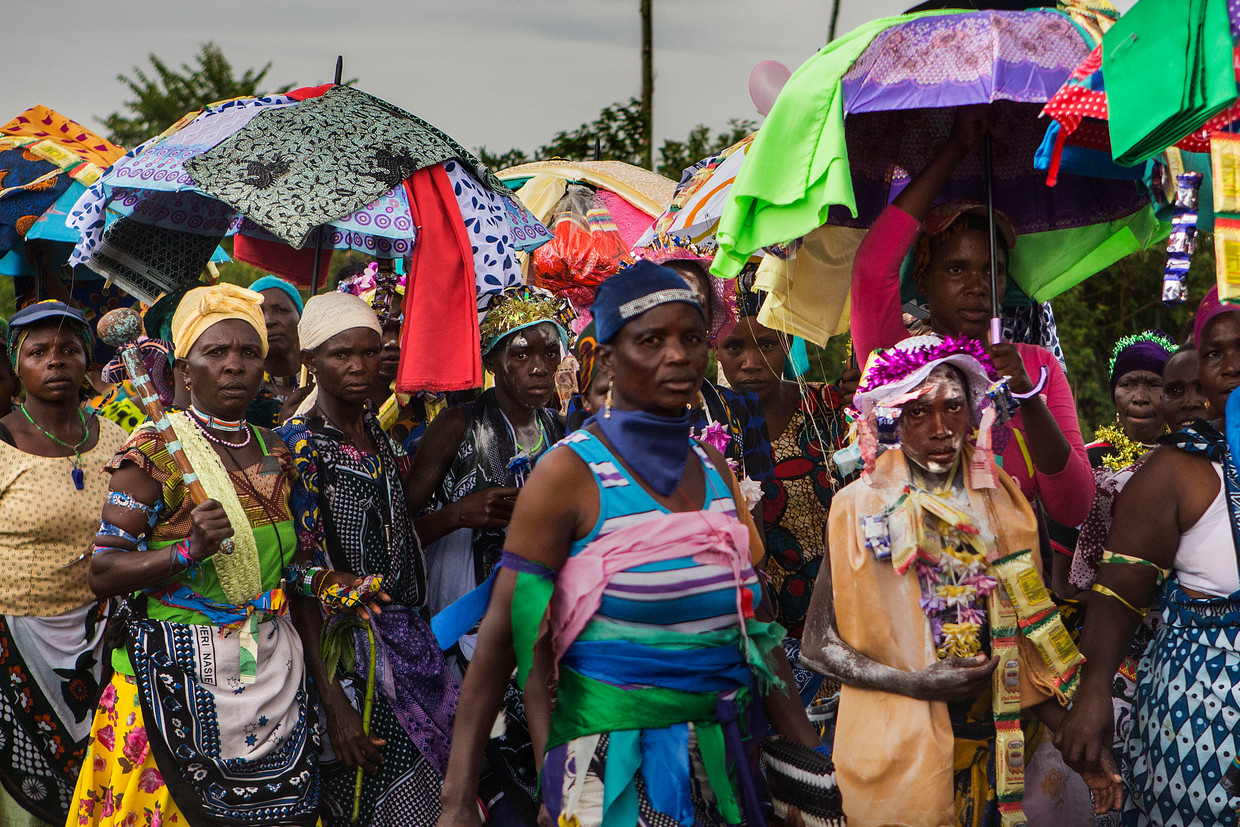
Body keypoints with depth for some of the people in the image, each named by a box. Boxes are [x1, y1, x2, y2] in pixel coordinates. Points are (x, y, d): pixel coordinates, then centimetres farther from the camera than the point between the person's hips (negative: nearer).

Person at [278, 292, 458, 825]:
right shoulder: (297, 444, -12)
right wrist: (332, 698, -22)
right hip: (352, 651, -7)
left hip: (412, 639, 7)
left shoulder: (379, 435, 11)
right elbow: (303, 576, -17)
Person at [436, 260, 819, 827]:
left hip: (718, 754, 6)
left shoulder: (714, 471, 7)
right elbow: (503, 636, -14)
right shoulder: (572, 473, -11)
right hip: (613, 759, -6)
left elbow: (752, 625, 11)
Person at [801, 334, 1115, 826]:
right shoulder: (861, 508, -7)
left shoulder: (1002, 501, 4)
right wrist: (918, 684, -17)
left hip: (991, 734, 3)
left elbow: (1030, 633, 7)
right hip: (900, 744, -3)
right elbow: (818, 645, -7)